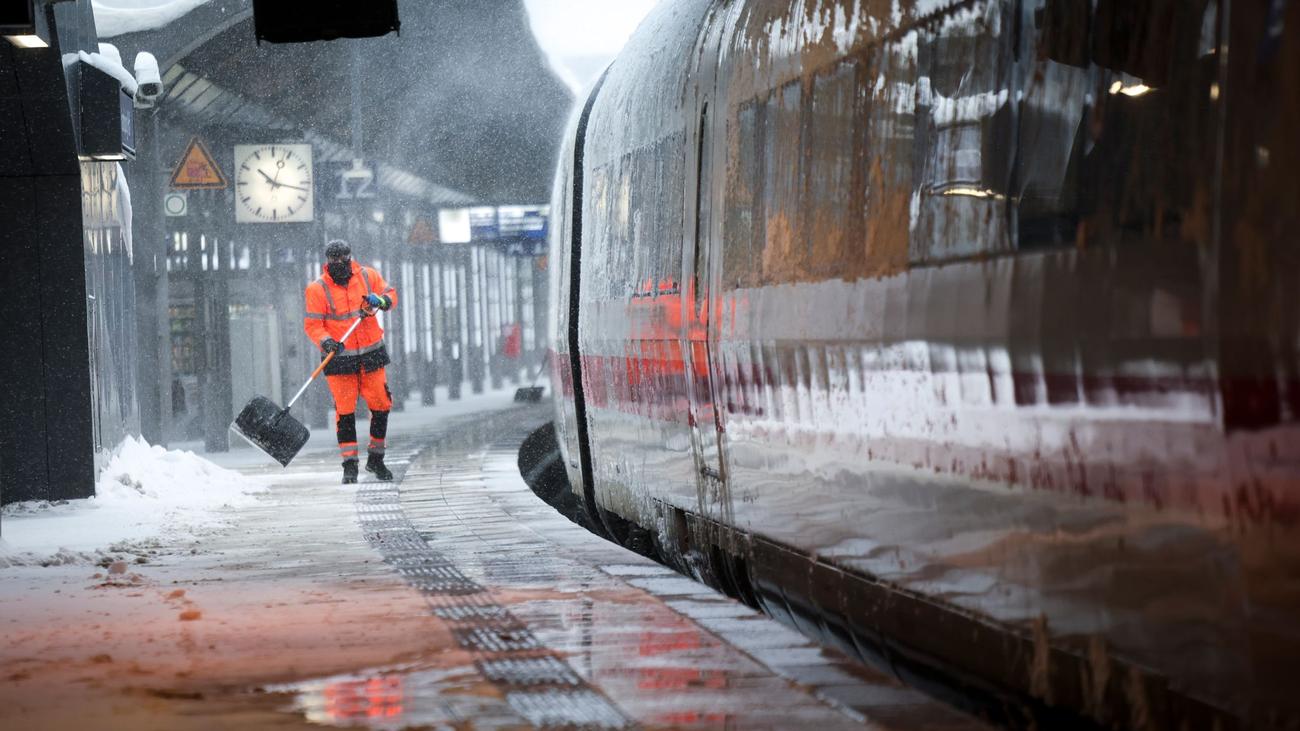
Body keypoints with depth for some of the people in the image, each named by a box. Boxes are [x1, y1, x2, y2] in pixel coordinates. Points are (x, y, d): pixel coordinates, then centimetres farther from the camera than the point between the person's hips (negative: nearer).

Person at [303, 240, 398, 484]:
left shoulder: (367, 276, 3)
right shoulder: (317, 289, -7)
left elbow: (391, 294, 12)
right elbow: (312, 325, -7)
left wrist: (381, 301, -11)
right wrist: (326, 342, -25)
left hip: (371, 353, 3)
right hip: (340, 358, -3)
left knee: (381, 405, 4)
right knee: (345, 411, -5)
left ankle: (375, 459, 20)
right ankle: (349, 465, 1)